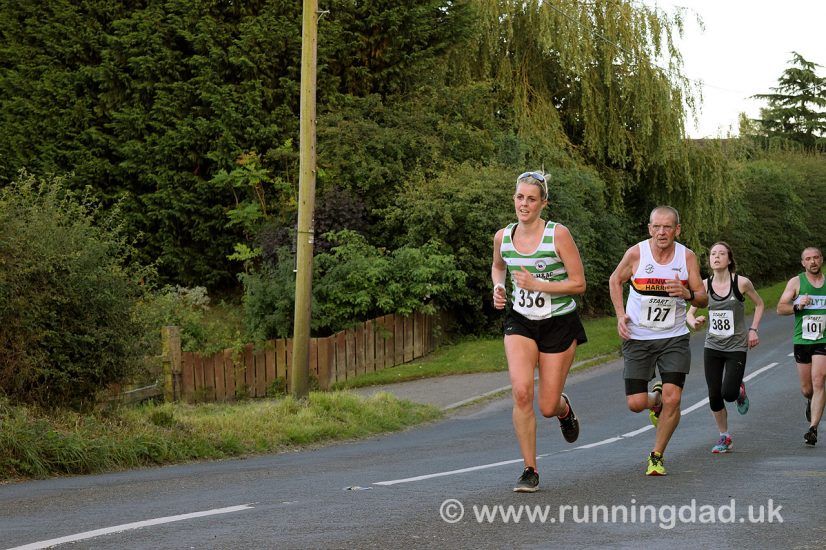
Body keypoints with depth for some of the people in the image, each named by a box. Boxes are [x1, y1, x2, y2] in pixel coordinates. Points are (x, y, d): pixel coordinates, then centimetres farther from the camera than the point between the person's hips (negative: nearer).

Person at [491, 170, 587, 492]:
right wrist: (498, 288, 1)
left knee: (547, 407, 1)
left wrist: (537, 284, -22)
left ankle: (564, 407, 43)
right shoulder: (502, 237, -1)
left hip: (559, 324, -2)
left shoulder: (558, 234, -14)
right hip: (520, 322, 2)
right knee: (521, 392, -20)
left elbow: (578, 284, -12)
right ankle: (530, 471, -7)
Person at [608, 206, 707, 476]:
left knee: (672, 400, -13)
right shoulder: (636, 254, -9)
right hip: (637, 339, 0)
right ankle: (656, 399, 33)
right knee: (636, 404, -6)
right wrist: (620, 314, -3)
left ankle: (657, 456, 7)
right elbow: (615, 280, 9)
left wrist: (687, 294, -22)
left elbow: (703, 299, 0)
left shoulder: (687, 257, -5)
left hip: (674, 338, 0)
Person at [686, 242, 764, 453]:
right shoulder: (705, 285, -2)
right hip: (712, 347, 3)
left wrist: (753, 329, -2)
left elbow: (759, 304, 8)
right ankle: (724, 437, 20)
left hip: (736, 347, -3)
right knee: (714, 396, 0)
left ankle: (740, 392, 23)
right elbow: (690, 312, 5)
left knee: (728, 393, -14)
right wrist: (694, 322, -17)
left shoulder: (741, 283, -8)